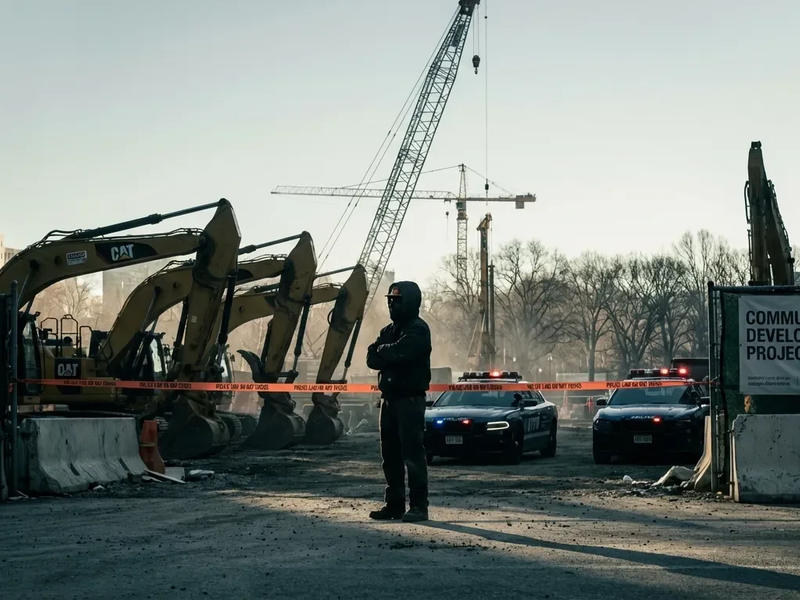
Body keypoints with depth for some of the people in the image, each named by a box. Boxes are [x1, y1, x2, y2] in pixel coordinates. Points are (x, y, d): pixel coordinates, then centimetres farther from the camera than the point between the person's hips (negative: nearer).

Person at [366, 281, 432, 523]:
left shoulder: (418, 330, -7)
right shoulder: (389, 330, 18)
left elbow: (400, 352, -23)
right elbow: (372, 358, 7)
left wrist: (383, 351, -3)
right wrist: (391, 356, -11)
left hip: (410, 400, -8)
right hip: (389, 399, 8)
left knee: (412, 454, -9)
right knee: (391, 455, 10)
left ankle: (419, 506, -8)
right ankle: (394, 504, 16)